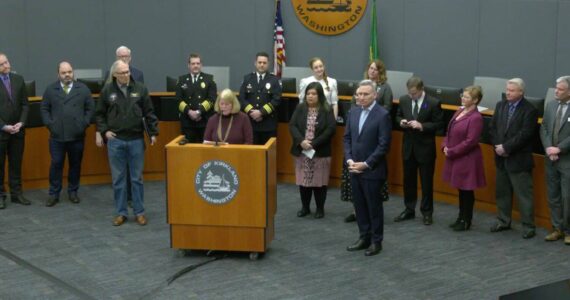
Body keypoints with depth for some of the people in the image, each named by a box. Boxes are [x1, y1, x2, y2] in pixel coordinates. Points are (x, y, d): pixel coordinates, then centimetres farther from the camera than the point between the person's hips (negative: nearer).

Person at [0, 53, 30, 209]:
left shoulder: (18, 79, 5)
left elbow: (24, 104, 6)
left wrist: (21, 123, -7)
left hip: (18, 130, 3)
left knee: (16, 164, 9)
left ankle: (16, 193, 16)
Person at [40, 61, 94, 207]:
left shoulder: (83, 89, 4)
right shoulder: (50, 89, 6)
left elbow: (90, 108, 5)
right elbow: (44, 108, 7)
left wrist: (84, 123, -4)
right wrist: (49, 123, -3)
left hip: (77, 135, 1)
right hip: (57, 135, 0)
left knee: (75, 164, 8)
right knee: (56, 164, 1)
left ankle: (73, 191, 21)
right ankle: (54, 194, 9)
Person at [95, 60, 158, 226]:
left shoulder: (140, 89, 0)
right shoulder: (107, 90, 0)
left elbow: (149, 113, 2)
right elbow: (99, 114, 9)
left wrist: (153, 133, -2)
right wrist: (104, 130, -2)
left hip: (136, 140, 0)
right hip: (115, 140, 0)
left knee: (137, 178, 7)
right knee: (118, 179, 6)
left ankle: (139, 212, 16)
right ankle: (121, 212, 16)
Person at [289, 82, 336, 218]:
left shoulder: (327, 110, -5)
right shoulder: (300, 108, 3)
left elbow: (331, 129, -12)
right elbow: (292, 125, -2)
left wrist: (314, 143, -18)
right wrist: (301, 141, -18)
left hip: (320, 152, -3)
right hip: (302, 151, 3)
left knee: (319, 181, 3)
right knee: (303, 181, 10)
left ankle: (320, 208, 18)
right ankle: (305, 207, 25)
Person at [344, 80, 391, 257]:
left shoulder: (383, 115, -12)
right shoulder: (353, 112, 8)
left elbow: (384, 145, -14)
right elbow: (347, 138, 11)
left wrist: (366, 164, -16)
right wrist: (349, 160, -3)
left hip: (372, 170, -6)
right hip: (354, 168, 6)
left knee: (374, 206, 4)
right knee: (359, 205, 12)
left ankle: (376, 241, 16)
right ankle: (364, 237, 25)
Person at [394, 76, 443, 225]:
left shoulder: (433, 103, -13)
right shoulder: (404, 100, 0)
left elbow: (439, 124, -11)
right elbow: (398, 116, 13)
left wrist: (422, 126, -24)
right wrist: (401, 121, -10)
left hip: (425, 148, -4)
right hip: (408, 146, 4)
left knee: (426, 181, 5)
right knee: (408, 180, 13)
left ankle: (427, 212, 17)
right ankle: (409, 210, 27)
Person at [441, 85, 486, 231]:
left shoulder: (475, 118, -18)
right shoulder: (459, 112, 8)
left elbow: (470, 142, -20)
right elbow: (450, 132, 15)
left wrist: (451, 152, -16)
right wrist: (445, 146, -2)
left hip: (467, 159, -8)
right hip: (455, 158, 8)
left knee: (466, 191, 4)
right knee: (460, 189, 17)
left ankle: (466, 221, 16)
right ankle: (461, 217, 29)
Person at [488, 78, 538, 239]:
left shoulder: (529, 110, -11)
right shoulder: (500, 106, 8)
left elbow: (525, 134, -18)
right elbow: (492, 128, 7)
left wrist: (506, 147, -18)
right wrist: (498, 146, -8)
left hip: (519, 159, -6)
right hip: (501, 158, 6)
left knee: (524, 194, -1)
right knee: (502, 192, 15)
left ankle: (528, 226, 5)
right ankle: (503, 221, 28)